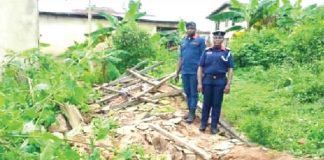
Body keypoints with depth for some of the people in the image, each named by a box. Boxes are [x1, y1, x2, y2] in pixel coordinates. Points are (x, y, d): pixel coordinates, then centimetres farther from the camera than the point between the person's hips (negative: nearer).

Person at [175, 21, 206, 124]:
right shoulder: (183, 41, 12)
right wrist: (177, 72, 14)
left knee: (194, 93, 2)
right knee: (187, 92, 12)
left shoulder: (200, 40, -3)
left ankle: (192, 113, 9)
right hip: (184, 72, 5)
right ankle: (190, 110, 25)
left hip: (195, 71, -5)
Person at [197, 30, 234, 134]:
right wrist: (199, 83, -1)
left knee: (217, 104, 5)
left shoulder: (227, 53, 5)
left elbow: (230, 70, 2)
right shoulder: (207, 52, 7)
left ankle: (214, 126, 13)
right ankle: (203, 124, 19)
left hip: (220, 81, -1)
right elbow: (200, 68, 6)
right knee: (206, 103, 7)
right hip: (207, 80, 1)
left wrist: (228, 84, -6)